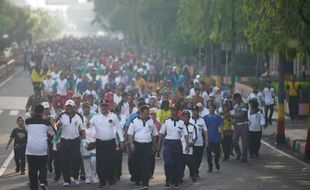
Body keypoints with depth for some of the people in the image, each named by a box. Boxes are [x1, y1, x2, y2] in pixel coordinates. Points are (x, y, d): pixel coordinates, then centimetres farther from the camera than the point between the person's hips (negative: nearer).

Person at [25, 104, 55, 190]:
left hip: (30, 148, 0)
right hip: (42, 148, 0)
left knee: (32, 169, 8)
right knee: (43, 167, 12)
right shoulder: (46, 122, 2)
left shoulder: (28, 121, 2)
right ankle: (43, 181, -12)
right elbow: (52, 133, 17)